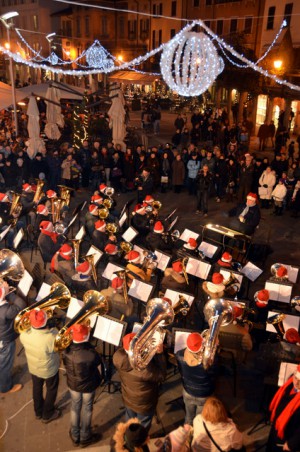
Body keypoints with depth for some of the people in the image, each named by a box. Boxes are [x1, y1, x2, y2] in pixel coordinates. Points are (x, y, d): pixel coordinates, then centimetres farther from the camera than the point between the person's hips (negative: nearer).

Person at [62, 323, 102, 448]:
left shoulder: (66, 348, -25)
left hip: (72, 384, 3)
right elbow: (98, 363, -14)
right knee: (86, 410, 21)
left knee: (75, 408, 26)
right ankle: (85, 437, 42)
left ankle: (75, 436, 45)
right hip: (88, 385, -3)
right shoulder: (90, 352, -35)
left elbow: (66, 365, -5)